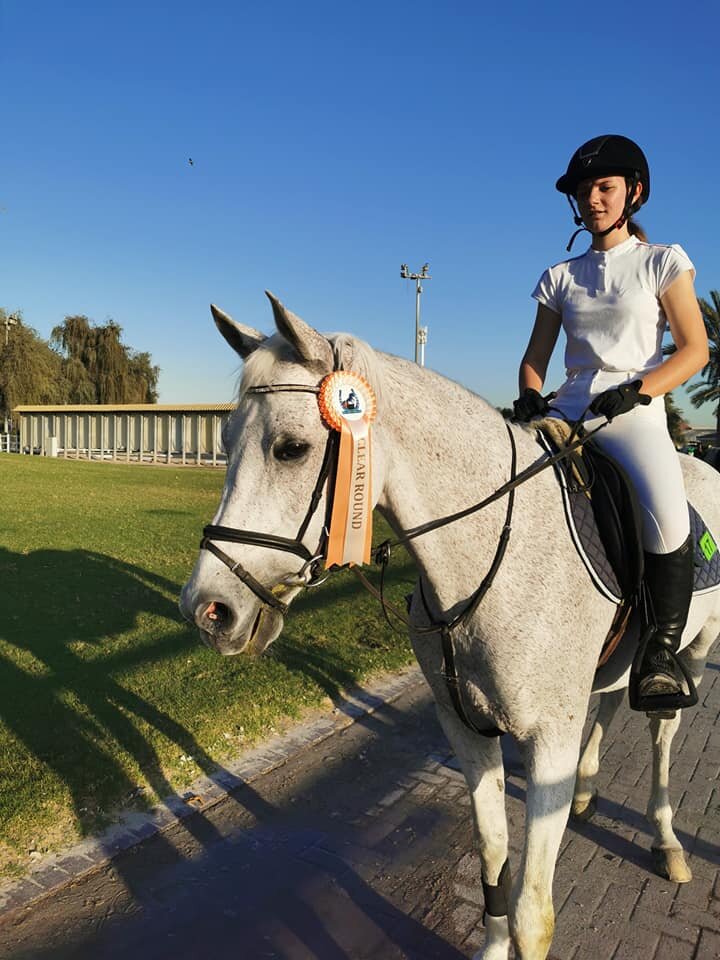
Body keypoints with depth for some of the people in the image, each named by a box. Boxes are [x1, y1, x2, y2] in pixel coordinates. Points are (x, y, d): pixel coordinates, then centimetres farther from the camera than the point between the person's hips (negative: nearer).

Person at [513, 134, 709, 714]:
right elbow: (535, 355, 16)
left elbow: (696, 349, 1)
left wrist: (636, 391, -15)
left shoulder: (662, 261, 8)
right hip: (566, 413, 4)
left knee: (667, 518, -33)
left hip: (634, 412, -4)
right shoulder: (561, 277, 17)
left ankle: (663, 651, -11)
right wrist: (529, 396, -6)